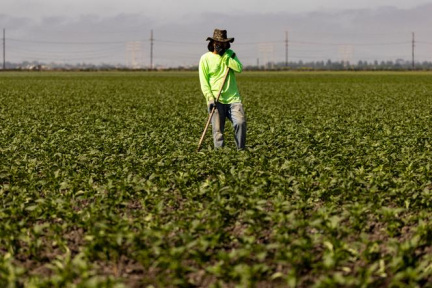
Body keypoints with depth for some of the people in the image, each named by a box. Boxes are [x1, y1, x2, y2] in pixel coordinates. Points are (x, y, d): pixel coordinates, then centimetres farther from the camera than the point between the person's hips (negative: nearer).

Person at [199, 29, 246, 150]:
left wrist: (225, 56, -10)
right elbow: (203, 82, -1)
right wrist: (210, 98, -13)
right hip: (216, 100, -2)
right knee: (218, 130, -3)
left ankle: (241, 150, -3)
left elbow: (239, 68, -7)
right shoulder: (205, 58, 3)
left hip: (233, 99, 2)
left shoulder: (230, 54, 12)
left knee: (241, 122, -15)